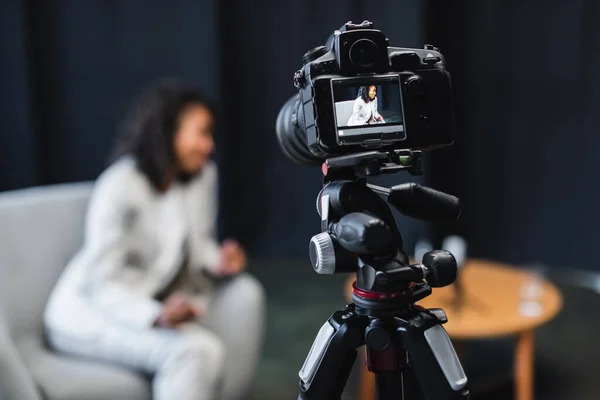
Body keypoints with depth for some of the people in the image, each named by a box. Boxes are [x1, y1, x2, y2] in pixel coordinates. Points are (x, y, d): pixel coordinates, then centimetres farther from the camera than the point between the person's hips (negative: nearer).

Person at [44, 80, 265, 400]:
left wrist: (219, 263, -16)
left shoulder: (203, 175, -2)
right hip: (91, 311, -7)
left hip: (152, 302, 8)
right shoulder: (120, 185, -23)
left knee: (244, 293, -12)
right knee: (195, 351, -30)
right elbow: (100, 283, -25)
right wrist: (157, 318, -41)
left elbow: (198, 245, 8)